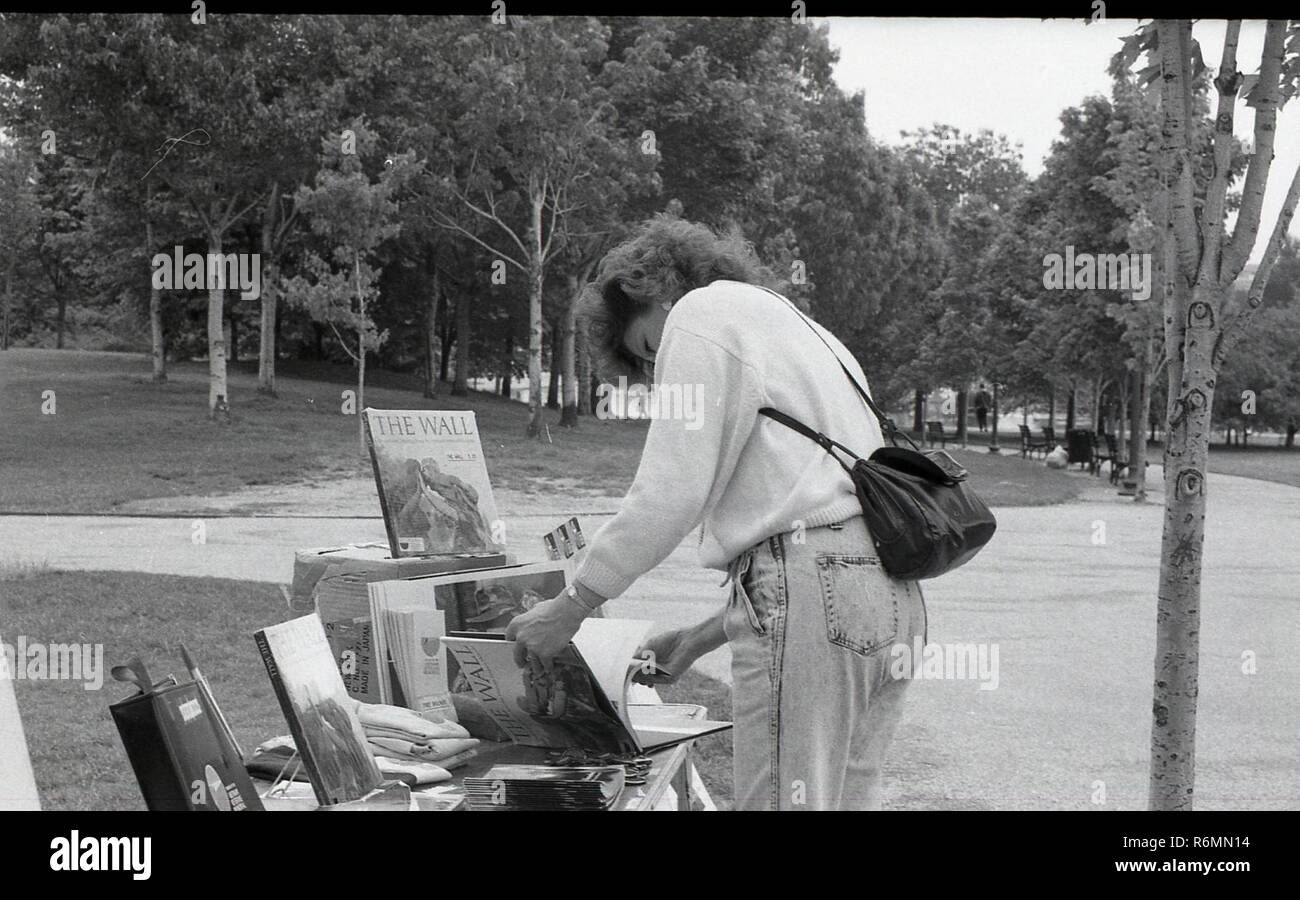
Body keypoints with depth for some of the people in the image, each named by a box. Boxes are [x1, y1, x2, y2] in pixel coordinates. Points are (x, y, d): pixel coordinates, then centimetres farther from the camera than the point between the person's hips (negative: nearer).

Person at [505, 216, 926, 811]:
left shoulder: (704, 311, 3)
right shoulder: (808, 335, 31)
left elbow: (671, 493, -8)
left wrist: (569, 607, 0)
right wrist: (704, 637, 25)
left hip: (809, 593, -9)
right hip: (885, 589, 9)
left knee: (784, 799, -8)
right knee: (847, 798, 10)